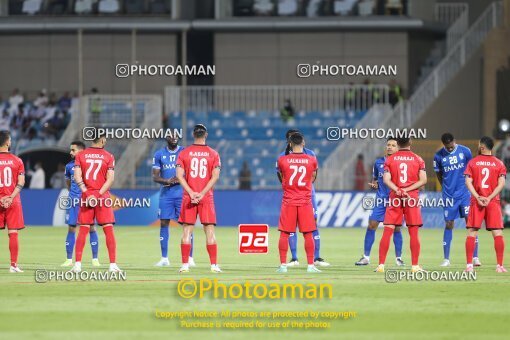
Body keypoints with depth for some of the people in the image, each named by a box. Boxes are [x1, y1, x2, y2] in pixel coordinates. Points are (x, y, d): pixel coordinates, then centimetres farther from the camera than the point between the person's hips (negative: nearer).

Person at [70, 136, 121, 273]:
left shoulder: (80, 155, 5)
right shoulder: (108, 156, 0)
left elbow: (77, 177, -5)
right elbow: (110, 179, -8)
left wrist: (87, 193, -9)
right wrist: (98, 194, -11)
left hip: (86, 196, 2)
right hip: (103, 197, -2)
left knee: (83, 230, 5)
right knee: (108, 230, 1)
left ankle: (77, 264, 0)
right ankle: (113, 264, -3)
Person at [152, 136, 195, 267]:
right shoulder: (159, 154, 6)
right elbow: (155, 176, 4)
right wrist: (167, 181, -16)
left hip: (182, 193, -1)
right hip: (166, 193, 1)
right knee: (164, 224, 0)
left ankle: (190, 258, -1)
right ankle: (164, 258, 6)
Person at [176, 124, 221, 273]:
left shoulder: (184, 153, 2)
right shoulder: (213, 154, 2)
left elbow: (180, 175, -6)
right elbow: (215, 177, -6)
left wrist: (191, 193, -10)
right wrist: (202, 193, -10)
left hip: (189, 197, 0)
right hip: (207, 198, 0)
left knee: (187, 231, 3)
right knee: (209, 231, 3)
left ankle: (185, 265, -1)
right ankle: (214, 265, -1)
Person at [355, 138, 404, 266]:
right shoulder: (378, 162, 9)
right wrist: (373, 184, -1)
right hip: (381, 199, 2)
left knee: (397, 228, 0)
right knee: (371, 225, -3)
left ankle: (398, 258, 13)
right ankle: (366, 257, 3)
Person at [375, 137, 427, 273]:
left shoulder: (390, 159, 4)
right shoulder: (418, 159, 3)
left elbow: (386, 179, -8)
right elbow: (423, 180, -6)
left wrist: (397, 190, -14)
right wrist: (407, 190, -9)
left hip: (395, 198, 1)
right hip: (412, 198, 0)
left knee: (387, 231, 1)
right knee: (413, 232, 4)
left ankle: (381, 264, -3)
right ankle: (415, 266, 3)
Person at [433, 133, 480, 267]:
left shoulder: (465, 151, -3)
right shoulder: (439, 156, -3)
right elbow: (439, 175, 9)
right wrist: (447, 188, 7)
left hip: (465, 193, 0)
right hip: (449, 195, 0)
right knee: (449, 224, 2)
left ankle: (475, 257, -2)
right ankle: (446, 259, 8)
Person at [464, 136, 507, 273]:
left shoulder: (472, 163, 2)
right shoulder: (499, 164, 3)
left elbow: (468, 182, -6)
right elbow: (501, 184, -6)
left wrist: (478, 197, -10)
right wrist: (489, 198, -9)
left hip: (476, 201, 0)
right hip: (493, 202, 0)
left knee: (471, 233, 2)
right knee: (498, 233, 0)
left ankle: (469, 265, -3)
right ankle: (500, 265, -6)